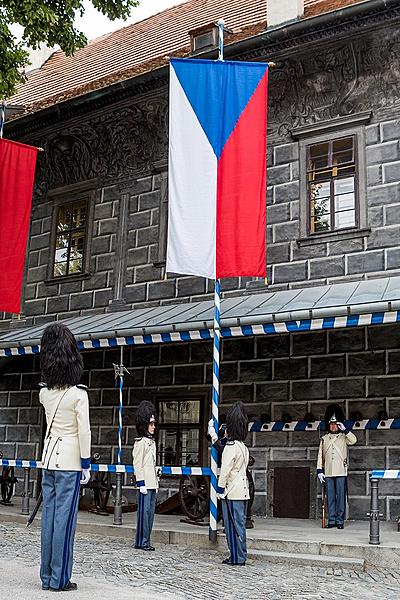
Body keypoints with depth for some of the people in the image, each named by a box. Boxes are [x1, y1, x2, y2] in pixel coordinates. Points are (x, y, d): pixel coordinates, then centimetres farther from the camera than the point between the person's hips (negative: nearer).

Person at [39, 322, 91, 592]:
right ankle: (59, 579, 3)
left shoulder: (44, 393, 4)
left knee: (49, 514, 9)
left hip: (49, 458, 6)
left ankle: (47, 576, 15)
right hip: (69, 461, -6)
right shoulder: (78, 394, -12)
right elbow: (84, 431, -13)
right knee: (65, 517, -2)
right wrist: (86, 464, -6)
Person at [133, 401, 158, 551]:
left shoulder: (152, 442, 18)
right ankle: (141, 542, 0)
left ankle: (146, 541, 15)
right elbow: (137, 464, -13)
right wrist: (141, 483, -17)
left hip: (152, 484, 9)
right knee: (144, 510, -6)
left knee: (150, 511, 10)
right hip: (145, 484, -9)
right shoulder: (141, 442, -9)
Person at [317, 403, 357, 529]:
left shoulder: (344, 437, 6)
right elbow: (320, 456, 10)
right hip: (328, 473, 2)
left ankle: (340, 521, 4)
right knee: (330, 497, 5)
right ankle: (331, 520, 11)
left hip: (341, 472, -2)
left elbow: (353, 440, -16)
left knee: (340, 497, -1)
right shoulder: (324, 439, 11)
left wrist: (344, 429, -19)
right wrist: (319, 471, 2)